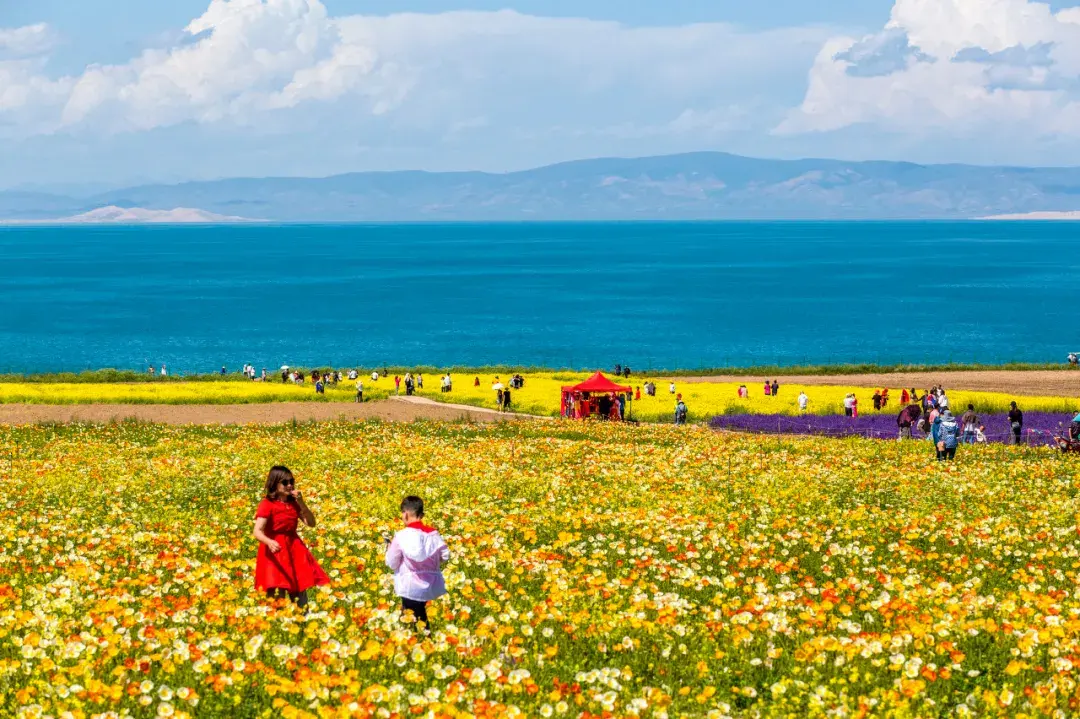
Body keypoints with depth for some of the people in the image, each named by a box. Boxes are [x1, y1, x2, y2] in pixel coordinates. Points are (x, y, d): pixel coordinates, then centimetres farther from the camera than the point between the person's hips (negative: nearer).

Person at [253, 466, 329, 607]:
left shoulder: (294, 503, 6)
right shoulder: (267, 505, -12)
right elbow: (257, 532, -22)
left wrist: (301, 503, -10)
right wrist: (269, 542, -44)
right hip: (275, 552, -6)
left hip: (294, 550, 6)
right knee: (277, 596, -12)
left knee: (299, 592, 9)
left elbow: (311, 523, 2)